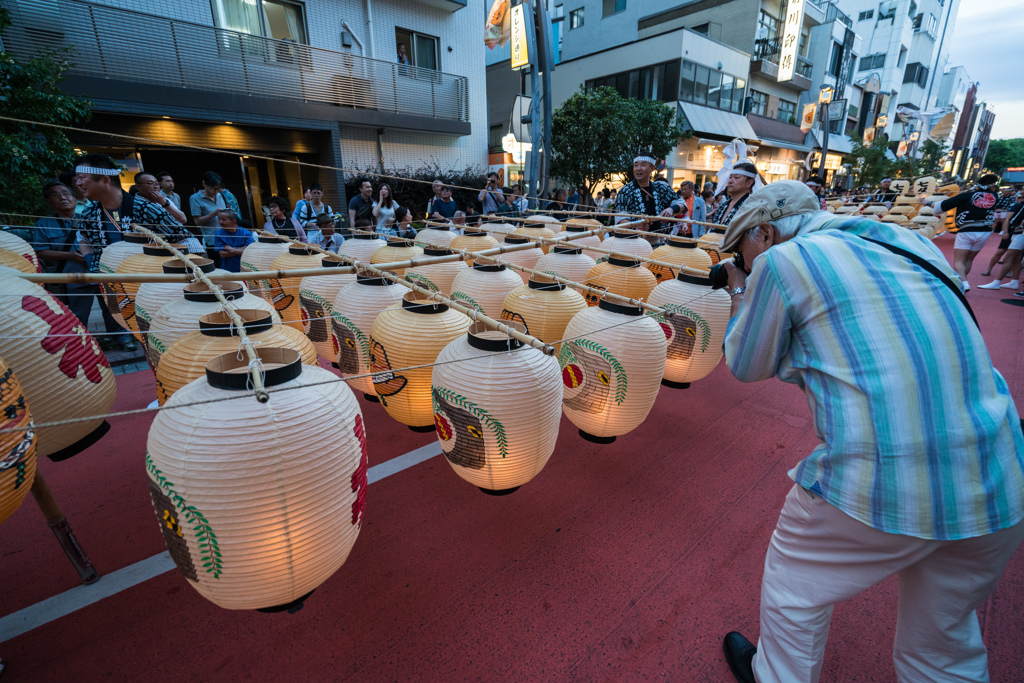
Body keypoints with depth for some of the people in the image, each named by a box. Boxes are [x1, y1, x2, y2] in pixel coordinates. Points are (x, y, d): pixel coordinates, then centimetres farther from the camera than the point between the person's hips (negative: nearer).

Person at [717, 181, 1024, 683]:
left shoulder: (782, 261, -8)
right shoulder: (908, 242, 13)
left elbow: (746, 366, 4)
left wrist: (739, 293, 18)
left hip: (879, 487, -7)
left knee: (795, 588, 22)